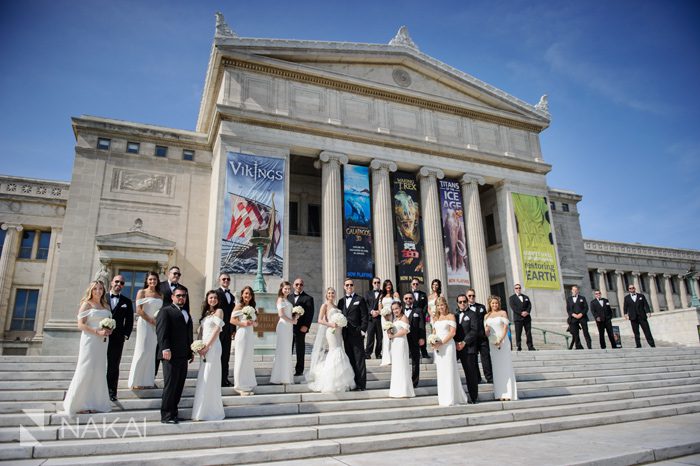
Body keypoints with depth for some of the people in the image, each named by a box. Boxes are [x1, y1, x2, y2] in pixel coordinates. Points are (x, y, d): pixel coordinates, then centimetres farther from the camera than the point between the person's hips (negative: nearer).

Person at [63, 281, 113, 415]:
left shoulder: (106, 306, 14)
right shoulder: (87, 304, -1)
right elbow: (81, 324, -8)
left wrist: (109, 330, -1)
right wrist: (97, 331, -19)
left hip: (102, 342, 6)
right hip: (90, 340, -6)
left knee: (99, 371, 7)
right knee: (86, 370, -3)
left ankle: (94, 403, 14)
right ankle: (80, 404, 7)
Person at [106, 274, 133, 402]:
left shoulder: (127, 302, 7)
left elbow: (129, 321, 7)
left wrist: (126, 335, -2)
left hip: (117, 339, 0)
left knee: (114, 367, 6)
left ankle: (112, 392, 14)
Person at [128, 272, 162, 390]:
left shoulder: (160, 295, 13)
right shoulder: (141, 292, -1)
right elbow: (139, 310, -8)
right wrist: (151, 320, -11)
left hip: (156, 325, 5)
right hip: (144, 323, -5)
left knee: (152, 352, 6)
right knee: (142, 351, -3)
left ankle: (149, 381, 14)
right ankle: (136, 382, 7)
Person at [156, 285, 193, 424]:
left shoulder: (187, 313, 22)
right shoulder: (166, 311, -1)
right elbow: (161, 331, -12)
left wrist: (191, 351, 19)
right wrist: (165, 348, -22)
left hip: (183, 355, 7)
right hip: (171, 355, -7)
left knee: (179, 385, 9)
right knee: (170, 385, -3)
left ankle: (173, 413, 18)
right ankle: (166, 416, 5)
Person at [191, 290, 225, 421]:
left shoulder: (219, 311, -3)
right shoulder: (206, 312, 17)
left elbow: (217, 330, -10)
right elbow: (203, 331, 15)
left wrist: (207, 347, -14)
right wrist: (200, 347, 1)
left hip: (212, 347, -7)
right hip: (204, 347, 7)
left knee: (209, 378, -5)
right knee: (203, 379, 10)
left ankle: (209, 412, 4)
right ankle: (203, 411, 19)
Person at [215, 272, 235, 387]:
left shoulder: (232, 296, 18)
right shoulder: (216, 293, -5)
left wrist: (233, 329, 15)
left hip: (228, 330, 7)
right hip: (219, 328, -7)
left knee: (226, 356, 9)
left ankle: (224, 379, 15)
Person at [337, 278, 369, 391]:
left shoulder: (360, 299, 1)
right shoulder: (341, 301, 15)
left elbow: (364, 316, -3)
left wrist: (363, 330, -11)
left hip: (357, 334, -4)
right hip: (345, 334, 4)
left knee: (359, 360, -1)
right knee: (350, 360, 7)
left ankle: (361, 384, 4)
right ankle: (353, 383, 14)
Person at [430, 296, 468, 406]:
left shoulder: (450, 316, -1)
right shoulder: (435, 318, 17)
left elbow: (452, 332, -9)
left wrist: (441, 342, -16)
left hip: (448, 345, -5)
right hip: (437, 347, 6)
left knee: (449, 371, -5)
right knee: (440, 372, 6)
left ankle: (451, 399, 0)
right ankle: (443, 398, 13)